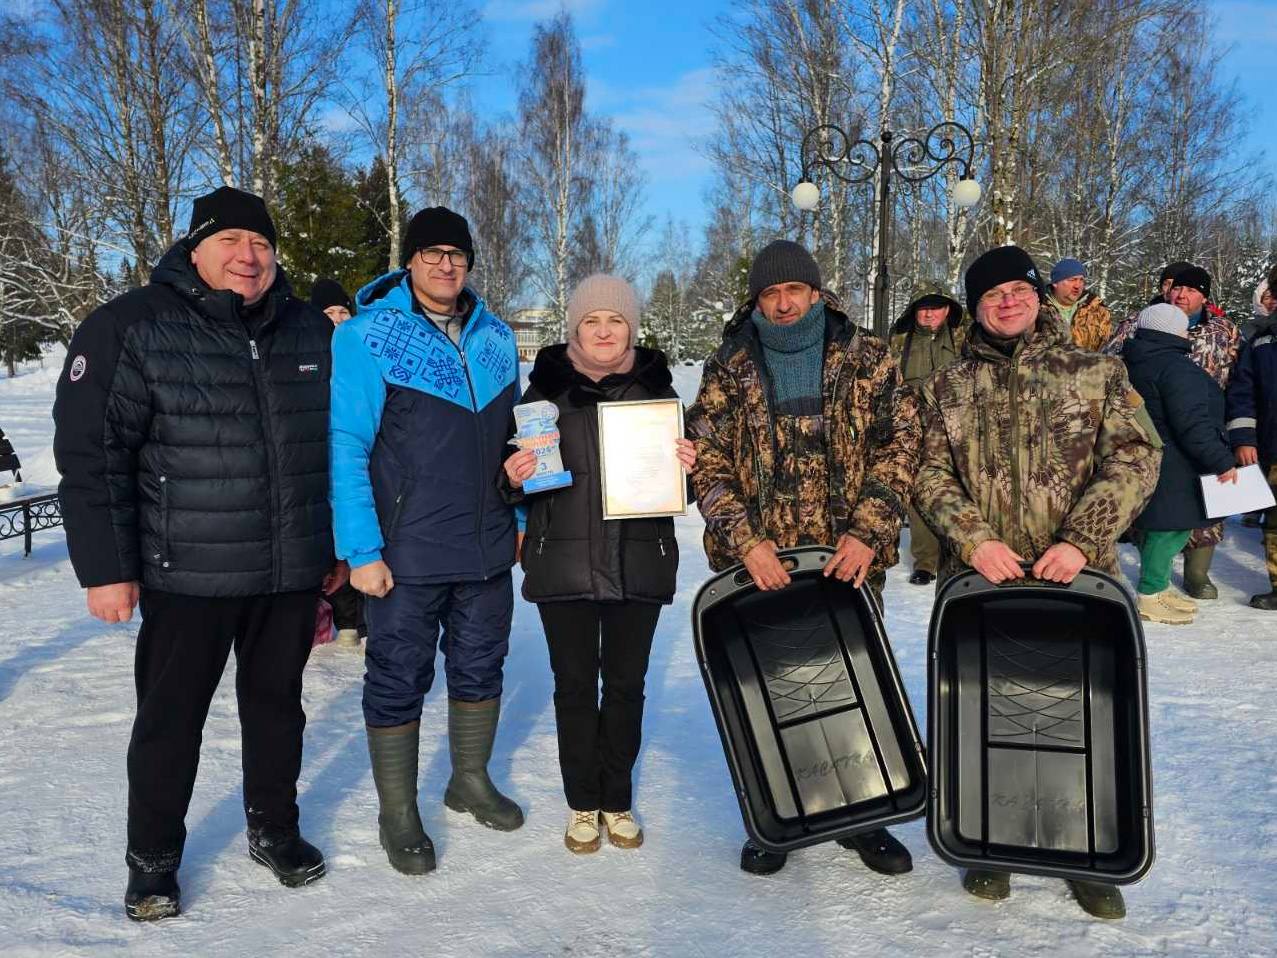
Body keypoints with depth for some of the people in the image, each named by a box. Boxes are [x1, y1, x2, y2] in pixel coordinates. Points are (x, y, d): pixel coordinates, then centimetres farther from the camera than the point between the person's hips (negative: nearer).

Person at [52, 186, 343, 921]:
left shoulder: (310, 330, 6)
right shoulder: (132, 327, -7)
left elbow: (338, 444, 13)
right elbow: (91, 454, -9)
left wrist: (340, 546, 14)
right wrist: (105, 567, -12)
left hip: (293, 573, 4)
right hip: (187, 575, -3)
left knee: (277, 704, 17)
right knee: (171, 720, 9)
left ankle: (275, 828, 36)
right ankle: (153, 859, 29)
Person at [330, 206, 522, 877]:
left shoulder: (495, 336, 8)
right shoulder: (365, 337, -9)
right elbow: (346, 448, -11)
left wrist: (522, 516, 13)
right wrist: (360, 550, -15)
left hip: (488, 546, 5)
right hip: (407, 553, -5)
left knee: (481, 665, 17)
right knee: (399, 681, 6)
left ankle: (471, 781, 37)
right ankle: (398, 815, 23)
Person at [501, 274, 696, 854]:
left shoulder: (655, 387, 5)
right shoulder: (547, 387, 2)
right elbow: (518, 474, 7)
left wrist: (686, 466, -10)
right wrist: (515, 477, -16)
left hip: (639, 562, 1)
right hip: (564, 561, -1)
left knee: (626, 682, 9)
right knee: (575, 683, 7)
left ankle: (618, 800, 27)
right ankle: (583, 803, 25)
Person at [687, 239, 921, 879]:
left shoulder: (867, 359, 4)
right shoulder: (728, 368, 4)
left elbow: (900, 443, 0)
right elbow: (707, 461, -1)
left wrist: (868, 531, -12)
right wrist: (745, 539, -14)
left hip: (850, 559, 0)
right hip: (758, 560, 0)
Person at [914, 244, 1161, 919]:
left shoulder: (1096, 373, 6)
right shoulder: (946, 387, 9)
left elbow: (1135, 458, -2)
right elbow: (929, 472, 2)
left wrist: (1082, 539, -13)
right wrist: (972, 539, -13)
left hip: (1076, 580, 0)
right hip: (978, 582, 1)